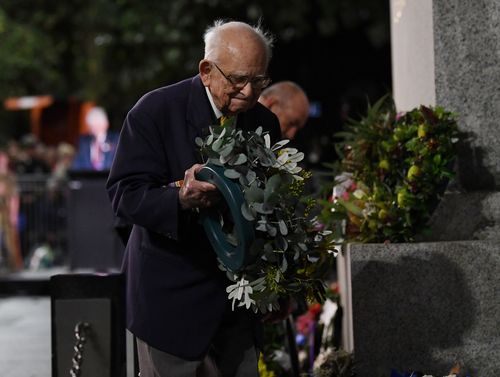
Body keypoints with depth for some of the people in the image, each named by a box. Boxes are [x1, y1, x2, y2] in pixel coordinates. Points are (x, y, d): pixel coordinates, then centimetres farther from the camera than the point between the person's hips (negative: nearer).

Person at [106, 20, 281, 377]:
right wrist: (180, 199, -35)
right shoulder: (156, 111, -10)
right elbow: (125, 194, -15)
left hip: (239, 301, 5)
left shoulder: (265, 123, 5)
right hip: (172, 300, -5)